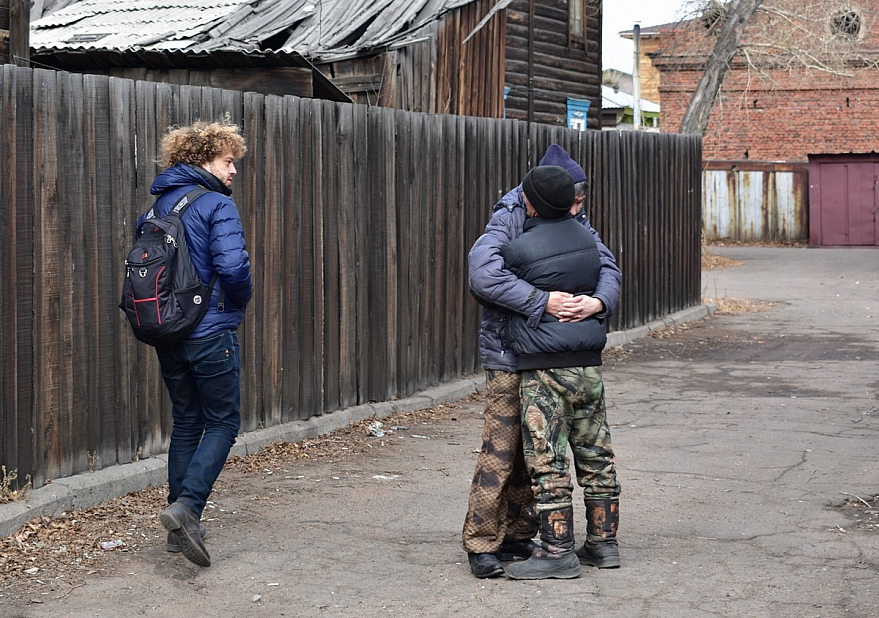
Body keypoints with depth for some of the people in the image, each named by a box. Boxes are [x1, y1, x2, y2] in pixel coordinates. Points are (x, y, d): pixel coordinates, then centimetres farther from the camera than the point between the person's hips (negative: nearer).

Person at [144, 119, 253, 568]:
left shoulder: (159, 207, 11)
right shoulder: (217, 206, -12)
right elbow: (233, 267, -22)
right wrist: (241, 300, -3)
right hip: (210, 333, -7)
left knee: (186, 423, 16)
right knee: (223, 423, 3)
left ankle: (180, 527, 18)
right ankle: (187, 506, -15)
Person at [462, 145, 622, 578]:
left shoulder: (576, 225, 5)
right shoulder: (509, 223, -15)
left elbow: (608, 267, 1)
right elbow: (483, 273, -29)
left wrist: (598, 301, -22)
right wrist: (542, 301, -32)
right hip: (510, 356, -6)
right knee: (500, 449, -7)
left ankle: (516, 534, 24)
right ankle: (482, 543, 1)